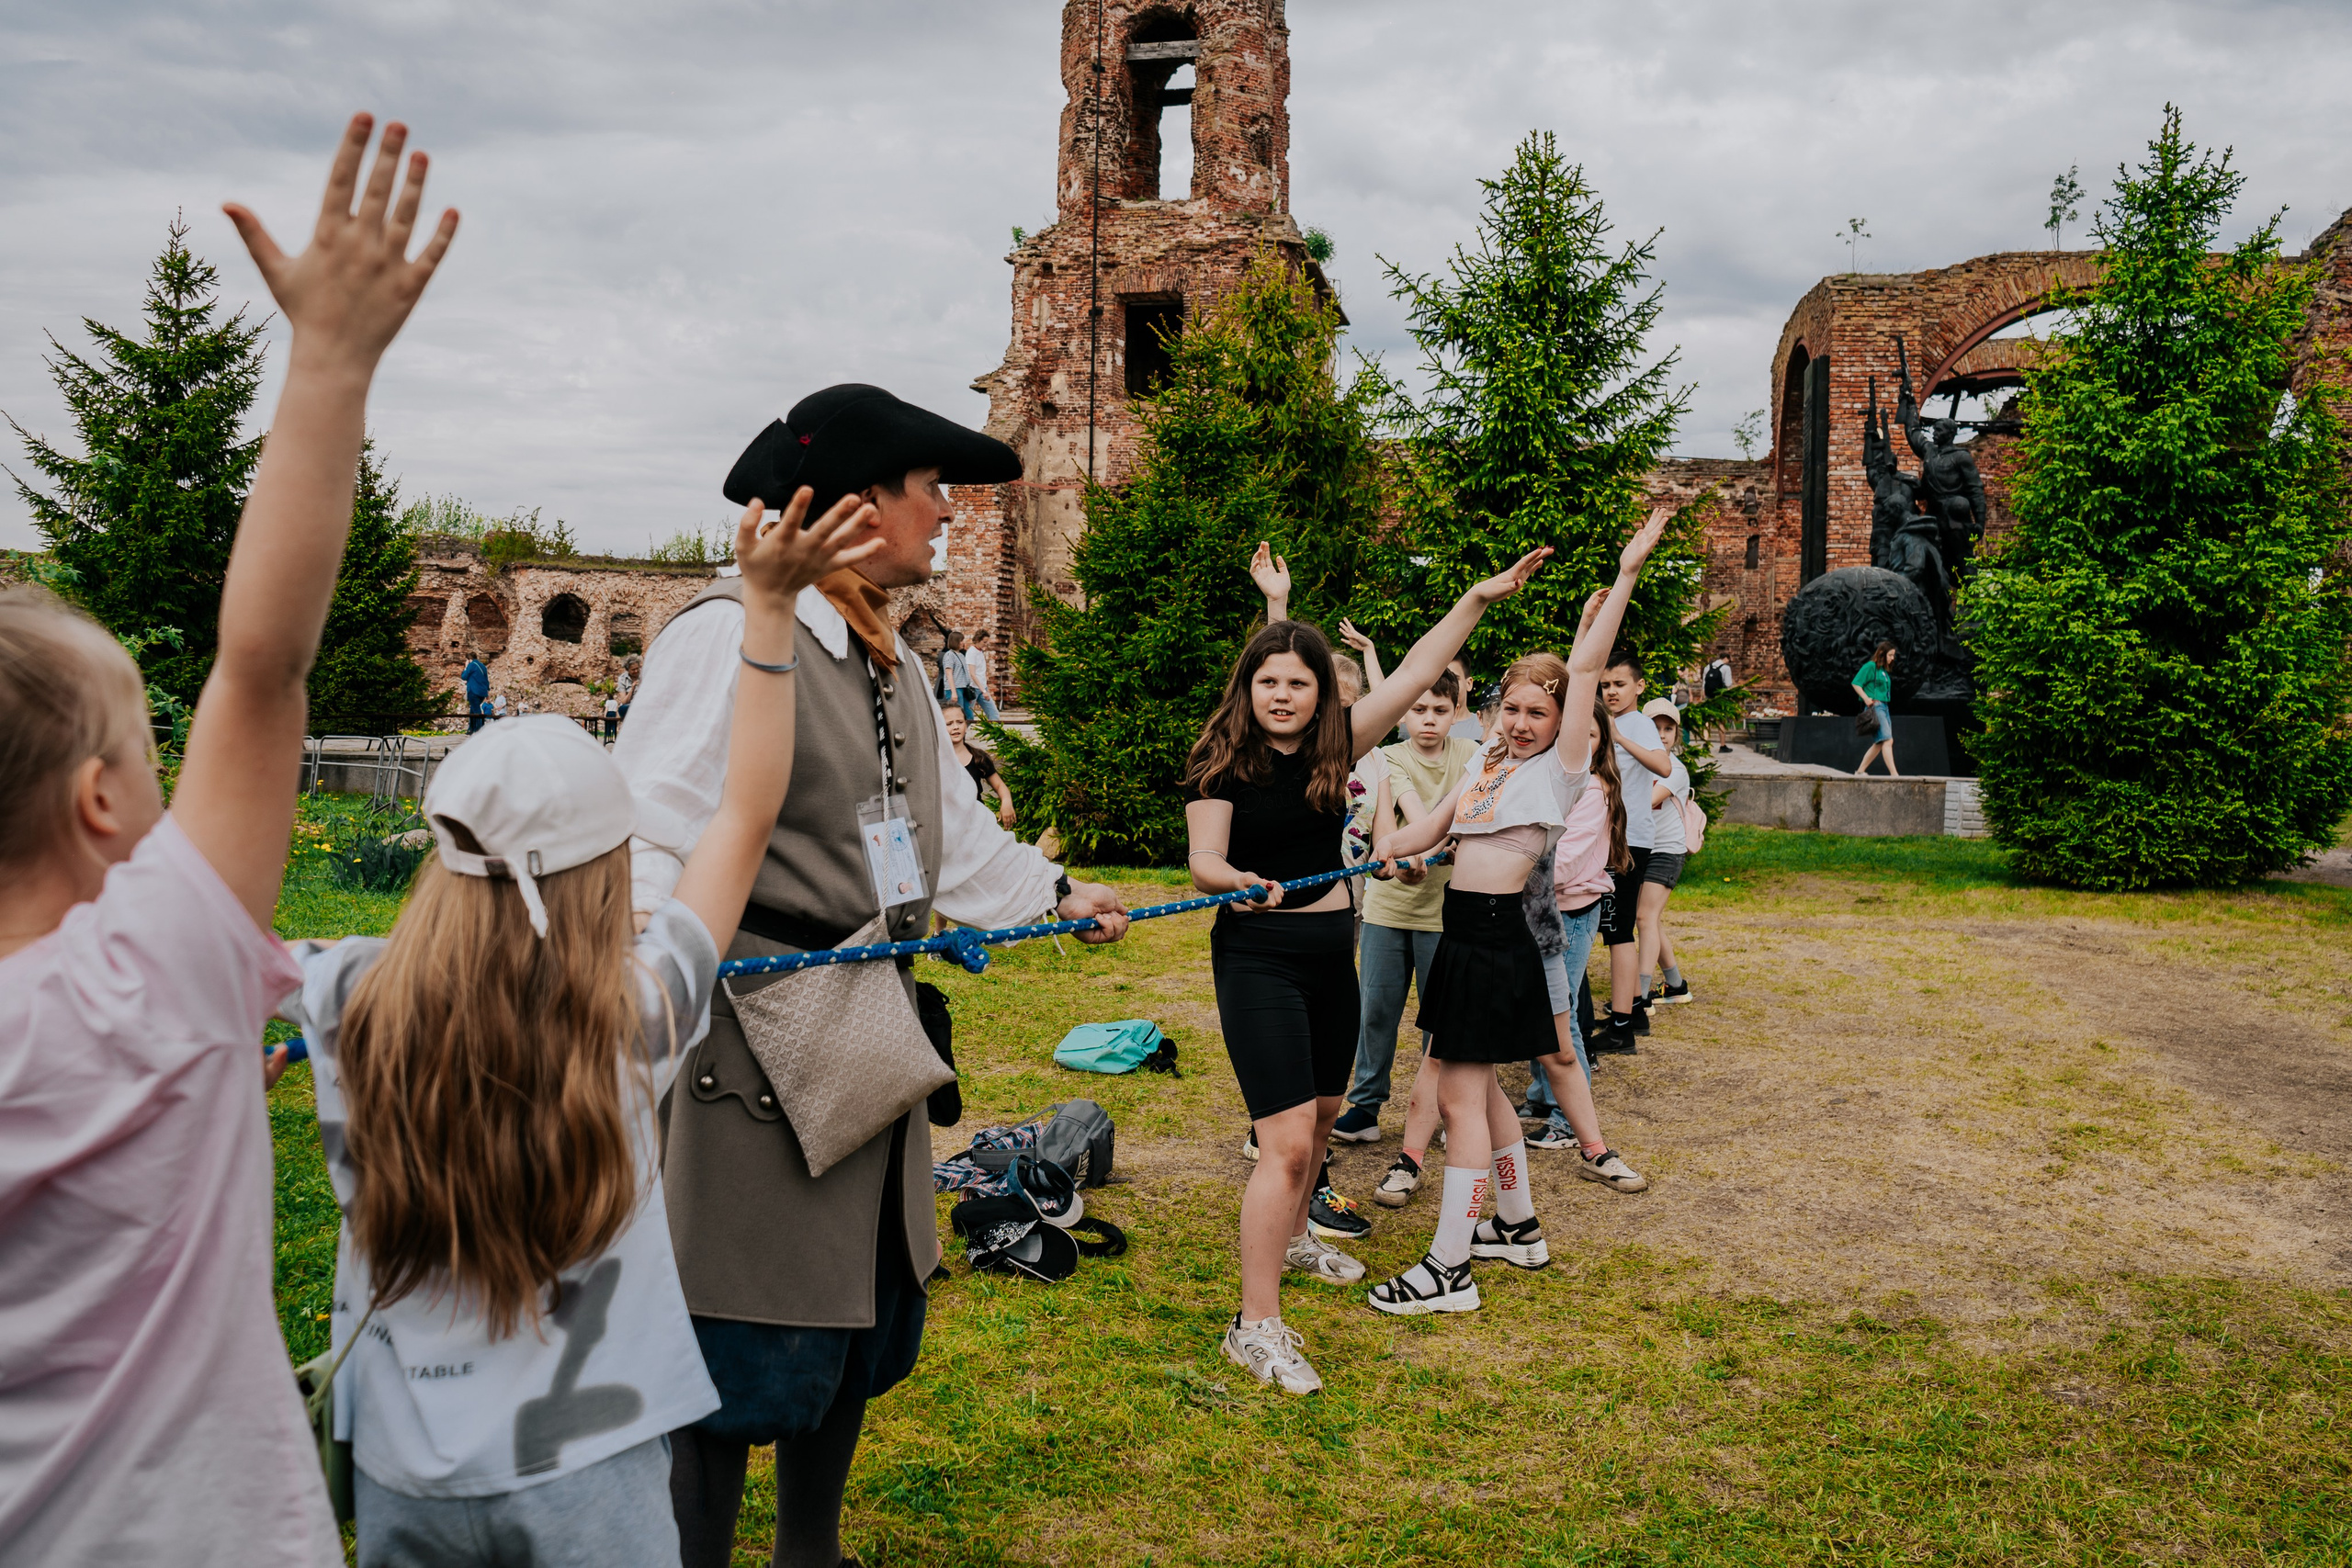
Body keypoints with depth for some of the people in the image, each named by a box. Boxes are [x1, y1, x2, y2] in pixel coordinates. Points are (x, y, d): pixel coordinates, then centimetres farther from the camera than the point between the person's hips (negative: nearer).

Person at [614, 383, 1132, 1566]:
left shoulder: (896, 663, 15)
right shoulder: (733, 632, -14)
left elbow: (950, 825, 28)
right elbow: (653, 819, -23)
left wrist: (1058, 894, 38)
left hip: (870, 1029, 10)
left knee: (870, 1309, 19)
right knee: (751, 1340, -4)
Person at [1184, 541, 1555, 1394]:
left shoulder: (1334, 745, 2)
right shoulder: (1222, 760, -10)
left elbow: (1415, 673, 4)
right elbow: (1202, 860, -13)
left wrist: (1478, 598, 1)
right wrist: (1237, 882, -35)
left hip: (1332, 950, 6)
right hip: (1258, 954, -6)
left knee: (1321, 1112, 22)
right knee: (1286, 1141, -13)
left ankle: (1293, 1237, 48)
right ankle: (1256, 1328, -5)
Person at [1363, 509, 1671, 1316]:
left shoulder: (1559, 769, -7)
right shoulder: (1485, 764, 14)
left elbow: (1585, 668, -15)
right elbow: (1428, 830, 18)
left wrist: (1626, 575, -19)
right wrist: (1383, 851, -2)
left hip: (1497, 937, -8)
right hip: (1461, 931, 8)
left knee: (1459, 1095, -7)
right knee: (1475, 1082, 17)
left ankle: (1449, 1270, -2)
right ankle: (1520, 1228, 33)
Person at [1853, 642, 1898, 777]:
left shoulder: (1884, 670, 20)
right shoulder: (1870, 666, -5)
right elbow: (1856, 683, -11)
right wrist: (1866, 698, -19)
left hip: (1884, 707, 9)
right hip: (1875, 707, -9)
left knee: (1880, 744, 8)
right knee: (1887, 740, -17)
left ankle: (1860, 771, 14)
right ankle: (1894, 774, -23)